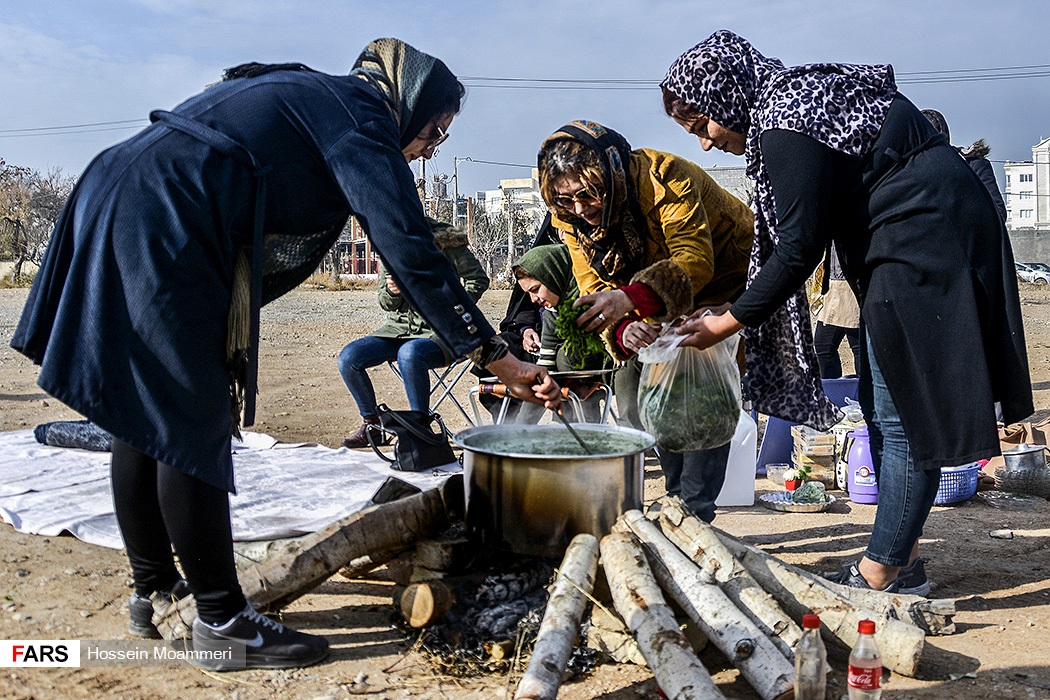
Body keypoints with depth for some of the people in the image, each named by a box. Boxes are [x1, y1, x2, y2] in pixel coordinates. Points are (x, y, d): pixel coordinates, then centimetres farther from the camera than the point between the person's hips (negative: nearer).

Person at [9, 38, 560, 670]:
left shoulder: (304, 95, 25)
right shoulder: (358, 115, -4)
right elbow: (410, 252, -14)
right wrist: (497, 358, -14)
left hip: (112, 213, 10)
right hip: (163, 231, -10)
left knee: (144, 418, 14)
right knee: (192, 428, -6)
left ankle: (155, 590, 26)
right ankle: (223, 620, 4)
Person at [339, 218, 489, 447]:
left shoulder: (445, 241, -7)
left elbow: (478, 279, -1)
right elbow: (386, 304, 13)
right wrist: (392, 292, -11)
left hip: (440, 331, -6)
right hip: (399, 328, 6)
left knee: (409, 354, -38)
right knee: (348, 358, -12)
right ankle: (371, 423, 7)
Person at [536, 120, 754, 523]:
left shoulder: (665, 177, -30)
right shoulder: (571, 217, -11)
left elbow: (695, 261, -39)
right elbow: (595, 291, -15)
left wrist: (632, 298, -55)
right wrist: (623, 331, -37)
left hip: (727, 283, -6)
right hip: (665, 306, 7)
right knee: (631, 385, -4)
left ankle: (695, 511, -14)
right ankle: (679, 495, 9)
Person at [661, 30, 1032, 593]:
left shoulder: (786, 129, -17)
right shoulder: (796, 96, 15)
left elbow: (800, 247, -18)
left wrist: (729, 322, -10)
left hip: (925, 246, -11)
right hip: (920, 248, 11)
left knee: (902, 414, -6)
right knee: (880, 405, 12)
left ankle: (877, 577, 2)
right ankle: (903, 563, 20)